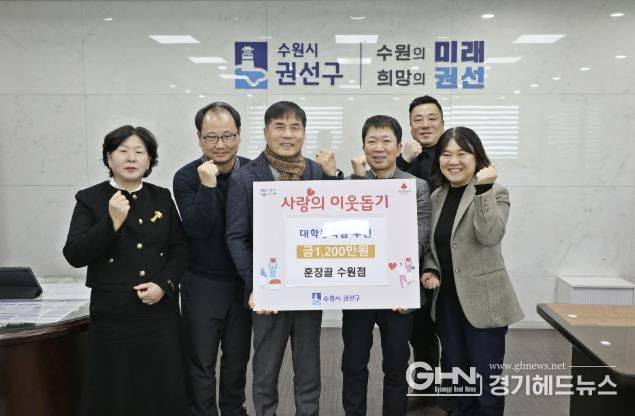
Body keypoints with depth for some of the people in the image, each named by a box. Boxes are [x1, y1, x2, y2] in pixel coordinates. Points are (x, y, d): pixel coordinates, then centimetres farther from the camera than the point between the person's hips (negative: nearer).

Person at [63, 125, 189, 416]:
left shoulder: (162, 197, 7)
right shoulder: (90, 199, -2)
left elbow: (180, 248, 7)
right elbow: (74, 255, -9)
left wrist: (164, 285, -8)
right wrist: (112, 223, -21)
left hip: (160, 311, 3)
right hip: (113, 313, -2)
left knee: (164, 390, 7)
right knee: (114, 392, 5)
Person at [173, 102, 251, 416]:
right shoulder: (187, 177, -10)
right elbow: (196, 229, -19)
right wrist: (207, 186, -28)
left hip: (244, 281, 2)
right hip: (202, 283, -2)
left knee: (238, 357, 18)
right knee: (201, 361, 8)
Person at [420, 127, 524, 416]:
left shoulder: (494, 192, -8)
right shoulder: (437, 196, 8)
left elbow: (490, 236, -25)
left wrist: (483, 189, -28)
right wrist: (430, 269, -1)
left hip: (483, 301, -6)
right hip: (447, 299, 6)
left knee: (485, 377, 3)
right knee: (454, 372, 17)